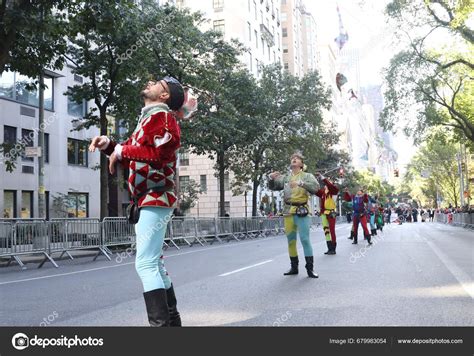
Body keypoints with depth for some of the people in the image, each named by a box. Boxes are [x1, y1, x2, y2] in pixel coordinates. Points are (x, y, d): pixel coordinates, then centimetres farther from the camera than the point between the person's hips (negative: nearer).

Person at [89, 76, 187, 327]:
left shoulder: (162, 115, -8)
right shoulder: (148, 119, 22)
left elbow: (162, 151, -25)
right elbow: (134, 160, 23)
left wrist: (122, 150, -16)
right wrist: (109, 146, 8)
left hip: (156, 198, -11)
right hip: (149, 200, 11)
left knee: (145, 264, -16)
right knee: (154, 263, 16)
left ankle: (160, 323, -14)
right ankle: (171, 320, 26)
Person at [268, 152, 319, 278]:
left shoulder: (307, 176, 2)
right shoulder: (285, 177, 14)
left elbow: (316, 187, -15)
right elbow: (273, 187, 17)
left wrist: (300, 183, -28)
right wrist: (271, 178, -4)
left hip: (302, 212, -4)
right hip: (288, 212, 4)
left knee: (305, 239, -8)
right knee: (291, 240, 9)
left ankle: (310, 268, -2)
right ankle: (294, 267, 20)